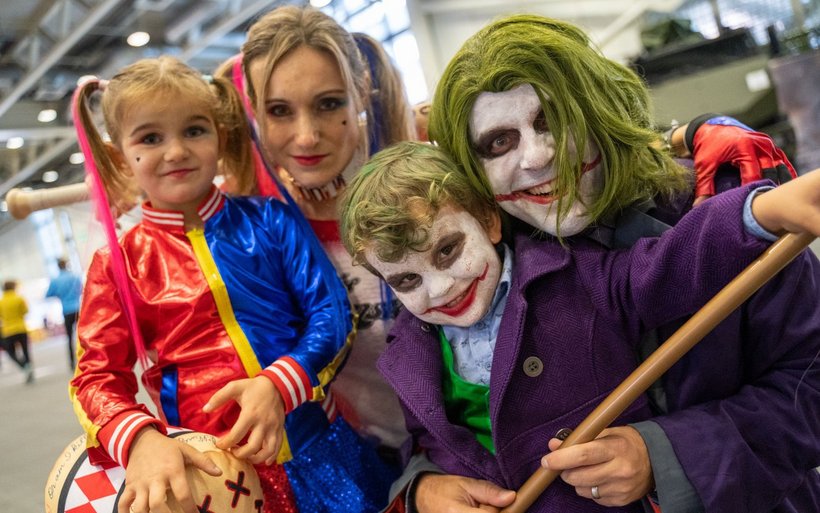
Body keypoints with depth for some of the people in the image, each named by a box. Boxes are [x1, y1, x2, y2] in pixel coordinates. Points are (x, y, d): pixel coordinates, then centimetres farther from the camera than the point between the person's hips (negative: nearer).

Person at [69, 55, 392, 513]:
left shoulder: (269, 220, 0)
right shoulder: (117, 265, 1)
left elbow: (332, 312, -3)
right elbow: (97, 375, -2)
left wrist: (279, 384, -21)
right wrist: (140, 439, -23)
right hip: (205, 469, 0)